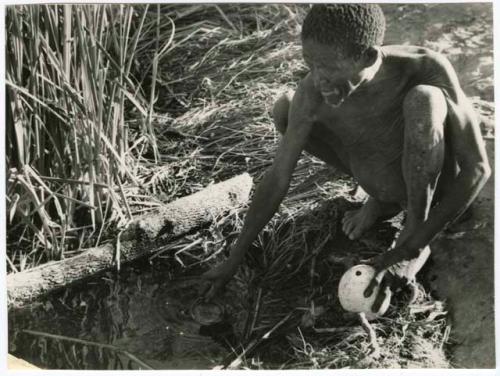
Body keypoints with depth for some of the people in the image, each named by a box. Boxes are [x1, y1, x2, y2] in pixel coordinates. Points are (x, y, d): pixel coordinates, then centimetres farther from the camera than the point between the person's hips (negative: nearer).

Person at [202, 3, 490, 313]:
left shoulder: (426, 68, -35)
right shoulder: (312, 93, -26)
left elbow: (478, 168, -31)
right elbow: (277, 178, -16)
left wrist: (409, 250, -35)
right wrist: (234, 260, -11)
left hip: (435, 187, -4)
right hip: (387, 181, 4)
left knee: (424, 98, -36)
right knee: (284, 110, -9)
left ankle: (413, 235, -11)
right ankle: (384, 199, 8)